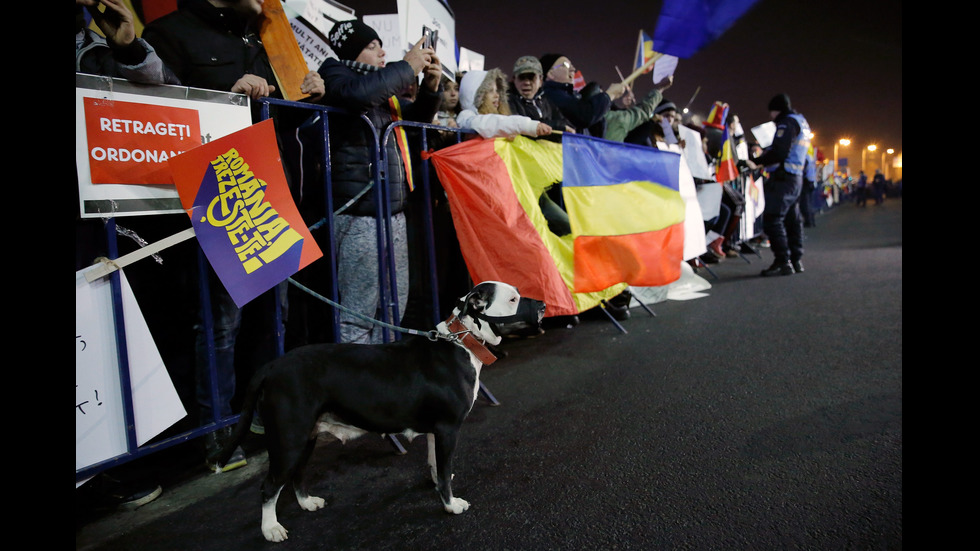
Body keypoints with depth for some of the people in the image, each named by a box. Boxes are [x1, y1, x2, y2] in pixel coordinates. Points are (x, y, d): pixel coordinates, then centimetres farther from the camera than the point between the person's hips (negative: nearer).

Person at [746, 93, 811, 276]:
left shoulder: (787, 122, -9)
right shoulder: (802, 122, 23)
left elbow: (780, 153, -20)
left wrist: (757, 162, -21)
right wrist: (767, 153, 15)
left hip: (783, 177, -11)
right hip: (796, 176, 11)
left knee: (772, 219, -13)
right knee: (792, 218, 14)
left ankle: (783, 262, -15)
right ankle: (796, 260, 20)